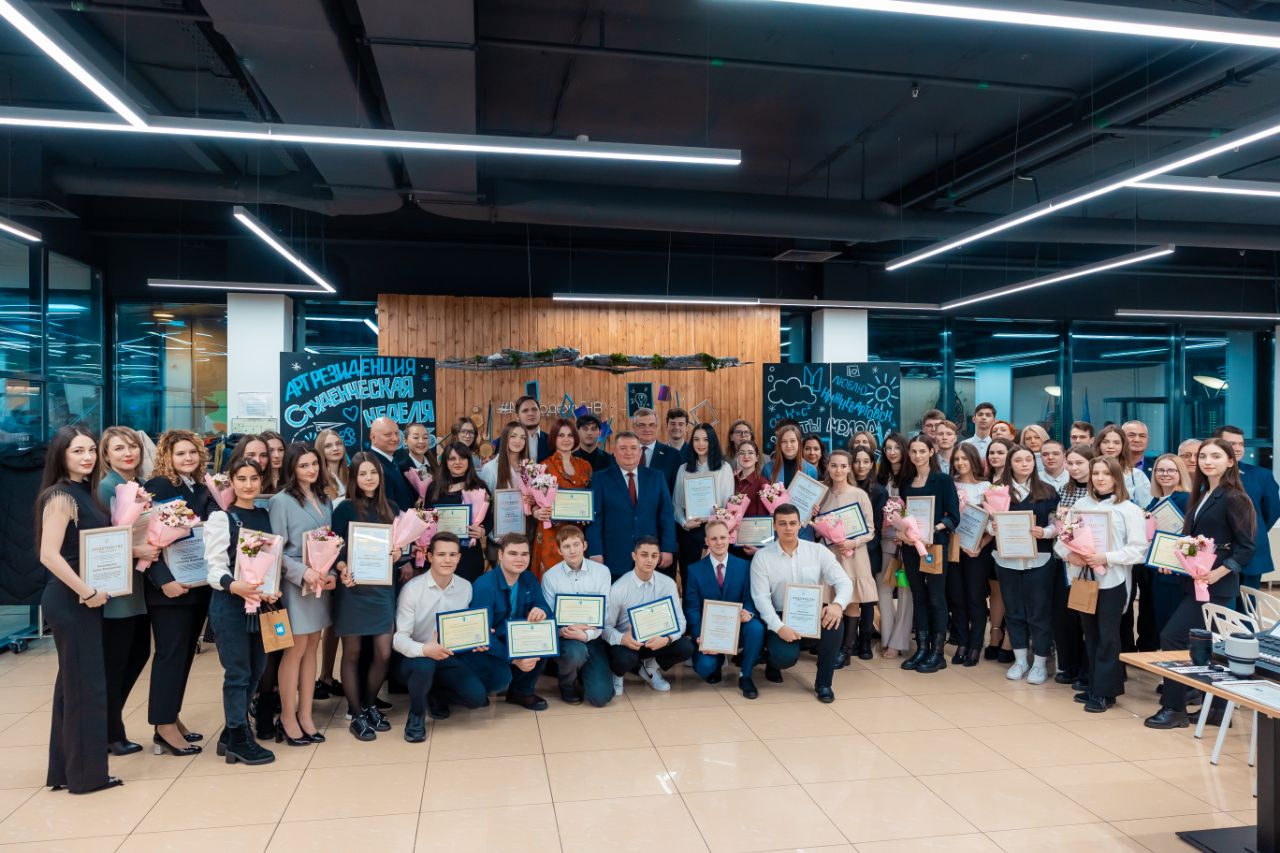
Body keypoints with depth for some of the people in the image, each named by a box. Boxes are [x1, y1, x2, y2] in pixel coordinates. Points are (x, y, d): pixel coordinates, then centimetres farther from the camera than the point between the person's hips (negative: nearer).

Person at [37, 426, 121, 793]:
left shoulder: (84, 493, 11)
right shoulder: (60, 497, -15)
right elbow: (49, 555, -23)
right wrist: (87, 592, -20)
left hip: (81, 600, 9)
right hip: (70, 601, -9)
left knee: (73, 683, 15)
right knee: (85, 683, -1)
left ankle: (65, 769, 26)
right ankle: (86, 772, 11)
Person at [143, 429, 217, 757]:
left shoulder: (203, 489, 12)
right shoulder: (157, 487, -9)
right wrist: (163, 580, -22)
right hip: (169, 585, -7)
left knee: (186, 653, 13)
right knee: (170, 653, -2)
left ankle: (172, 718, 24)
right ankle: (164, 727, 7)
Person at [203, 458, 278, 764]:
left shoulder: (266, 516, 10)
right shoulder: (220, 518, -6)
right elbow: (215, 567, -13)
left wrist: (274, 588, -6)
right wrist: (235, 586, -33)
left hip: (261, 603, 6)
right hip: (230, 605, -6)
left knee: (256, 670, 12)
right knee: (238, 673, 0)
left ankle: (231, 734, 27)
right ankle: (239, 740, 13)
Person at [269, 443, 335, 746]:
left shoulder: (325, 500, 10)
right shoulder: (281, 500, -8)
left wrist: (332, 573, -3)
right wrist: (304, 572, -22)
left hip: (322, 582, 6)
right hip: (295, 582, -6)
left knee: (311, 648, 10)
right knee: (296, 649, 0)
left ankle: (306, 715, 18)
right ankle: (288, 718, 13)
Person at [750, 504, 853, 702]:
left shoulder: (817, 551, -1)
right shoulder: (762, 556, -5)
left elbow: (844, 582, -6)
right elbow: (761, 598, -10)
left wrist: (838, 604, -29)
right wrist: (779, 627, -24)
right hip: (780, 619, -2)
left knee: (834, 622, -30)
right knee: (786, 656, -30)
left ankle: (823, 683, -8)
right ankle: (773, 662, 13)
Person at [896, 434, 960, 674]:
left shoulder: (943, 480, -3)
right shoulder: (905, 481, 11)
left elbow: (954, 517, -7)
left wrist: (933, 530, -21)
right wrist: (900, 533, -3)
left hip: (935, 545, -4)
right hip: (910, 545, 5)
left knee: (936, 598, 0)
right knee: (918, 597, 9)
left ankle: (938, 653, 7)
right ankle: (921, 649, 15)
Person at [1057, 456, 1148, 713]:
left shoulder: (1129, 509, -4)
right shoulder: (1080, 504, 8)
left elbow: (1138, 549, -10)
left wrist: (1106, 558, -20)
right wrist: (1069, 554, -11)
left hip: (1112, 581, -4)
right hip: (1083, 579, 4)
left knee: (1107, 636, 1)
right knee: (1090, 634, 13)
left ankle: (1104, 691, 11)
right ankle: (1093, 685, 24)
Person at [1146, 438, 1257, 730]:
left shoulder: (1233, 498, -11)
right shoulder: (1201, 496, 13)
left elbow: (1246, 546, -13)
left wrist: (1219, 572, -21)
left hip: (1215, 585, -8)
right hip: (1196, 582, 8)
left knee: (1172, 637, -10)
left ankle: (1173, 708, -1)